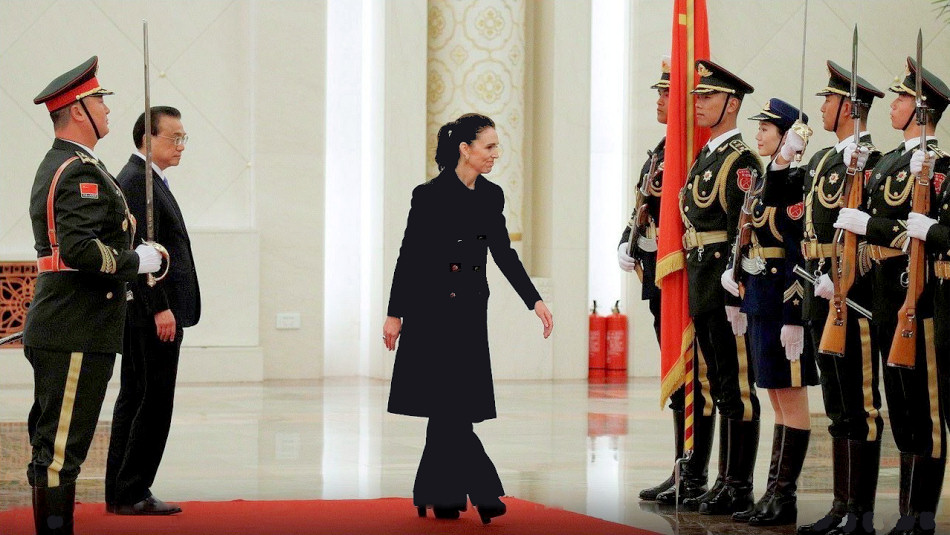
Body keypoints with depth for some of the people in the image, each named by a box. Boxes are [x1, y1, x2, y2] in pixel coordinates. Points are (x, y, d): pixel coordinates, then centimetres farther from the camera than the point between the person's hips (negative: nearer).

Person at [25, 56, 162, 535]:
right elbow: (78, 248, -27)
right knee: (61, 447, -8)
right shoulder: (82, 172, -15)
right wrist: (136, 261, -14)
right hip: (77, 334, -11)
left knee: (51, 445, 13)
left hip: (55, 330, 11)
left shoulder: (53, 166, 18)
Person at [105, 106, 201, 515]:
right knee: (153, 401, -7)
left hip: (151, 313, 11)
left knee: (134, 400, 12)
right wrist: (161, 308, -23)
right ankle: (131, 493, -4)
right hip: (153, 312, -11)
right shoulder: (138, 181, -12)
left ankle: (120, 493, 16)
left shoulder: (146, 180, 20)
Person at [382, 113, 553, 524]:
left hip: (471, 310, 6)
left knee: (449, 408, 7)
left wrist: (534, 301, 4)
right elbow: (409, 256, -6)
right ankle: (483, 490, -9)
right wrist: (394, 314, -6)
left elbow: (503, 253, 12)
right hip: (432, 308, -6)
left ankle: (435, 496, 13)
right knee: (449, 406, -9)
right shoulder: (430, 195, -9)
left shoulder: (491, 196, 7)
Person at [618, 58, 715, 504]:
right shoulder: (663, 147, 18)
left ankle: (695, 479, -1)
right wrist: (628, 246, 8)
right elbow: (644, 204, 22)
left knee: (693, 376, -5)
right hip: (659, 274, 10)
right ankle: (682, 472, 18)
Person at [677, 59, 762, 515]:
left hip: (728, 287, -10)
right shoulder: (705, 158, 17)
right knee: (718, 386, 13)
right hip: (703, 288, 10)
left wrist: (736, 295, -20)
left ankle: (739, 487, 1)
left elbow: (743, 233, -16)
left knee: (737, 386, -4)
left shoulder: (739, 161, -11)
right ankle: (725, 481, 20)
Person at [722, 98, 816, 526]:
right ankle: (775, 492, 17)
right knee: (778, 397, 12)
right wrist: (734, 273, 8)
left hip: (785, 301, -10)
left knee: (790, 397, -3)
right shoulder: (765, 179, 15)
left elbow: (802, 253, -18)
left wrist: (794, 317, -21)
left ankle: (784, 498, 1)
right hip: (760, 299, 10)